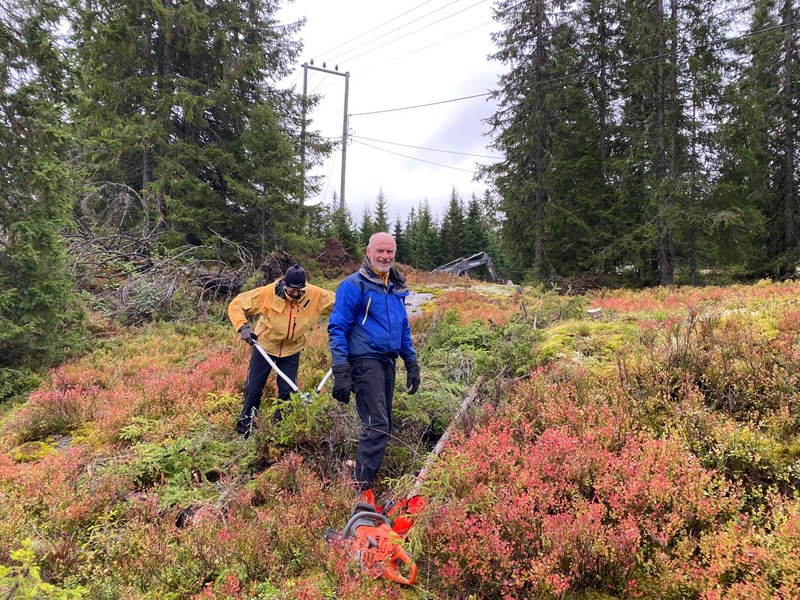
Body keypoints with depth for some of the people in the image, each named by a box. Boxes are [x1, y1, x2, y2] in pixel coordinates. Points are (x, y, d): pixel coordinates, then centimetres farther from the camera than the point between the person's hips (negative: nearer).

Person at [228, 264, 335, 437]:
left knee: (288, 391, 3)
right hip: (264, 345, -1)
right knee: (253, 388, 5)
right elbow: (236, 305, -19)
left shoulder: (316, 295, -20)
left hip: (291, 350, 1)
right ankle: (245, 426, 27)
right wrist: (243, 327, -32)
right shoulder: (268, 293, -25)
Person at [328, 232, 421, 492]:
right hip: (365, 361, -8)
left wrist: (412, 364, 18)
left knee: (383, 425, 13)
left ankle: (370, 476, 26)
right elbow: (337, 328, -11)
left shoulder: (397, 287, 14)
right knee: (377, 425, -13)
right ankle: (363, 489, -4)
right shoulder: (354, 285, -8)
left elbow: (404, 328, 23)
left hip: (387, 362, 8)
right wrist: (340, 372, -17)